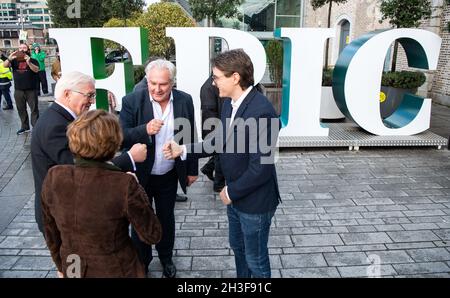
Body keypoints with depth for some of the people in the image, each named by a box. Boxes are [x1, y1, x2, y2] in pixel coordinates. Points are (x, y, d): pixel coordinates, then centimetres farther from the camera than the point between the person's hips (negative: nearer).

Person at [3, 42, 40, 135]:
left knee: (34, 109, -2)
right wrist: (9, 58, -27)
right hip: (18, 90, 4)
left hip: (31, 90, -3)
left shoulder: (32, 61, 2)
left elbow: (36, 70, -16)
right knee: (21, 109, 12)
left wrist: (29, 62, -35)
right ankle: (25, 126, 23)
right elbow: (5, 65, -6)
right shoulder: (14, 60, 9)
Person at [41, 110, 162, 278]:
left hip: (72, 270, 3)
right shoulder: (123, 185, -29)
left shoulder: (53, 178, -17)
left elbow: (51, 234, -2)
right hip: (116, 271, -3)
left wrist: (62, 267, 14)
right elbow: (152, 236, -17)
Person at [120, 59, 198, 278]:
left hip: (169, 176, 2)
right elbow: (121, 138, -19)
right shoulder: (132, 101, -16)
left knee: (166, 219, 20)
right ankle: (141, 263, 40)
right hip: (140, 176, -2)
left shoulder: (185, 101, -8)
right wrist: (144, 130, -37)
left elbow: (190, 137, 1)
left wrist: (192, 169, 5)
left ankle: (166, 258, 44)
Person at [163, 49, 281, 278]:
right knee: (238, 247, 28)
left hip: (255, 200, -8)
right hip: (235, 194, 8)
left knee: (256, 260, 14)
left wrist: (231, 191, -14)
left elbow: (260, 167, -27)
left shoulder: (262, 111, -30)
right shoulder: (229, 102, -2)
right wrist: (184, 150, 2)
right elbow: (221, 140, 9)